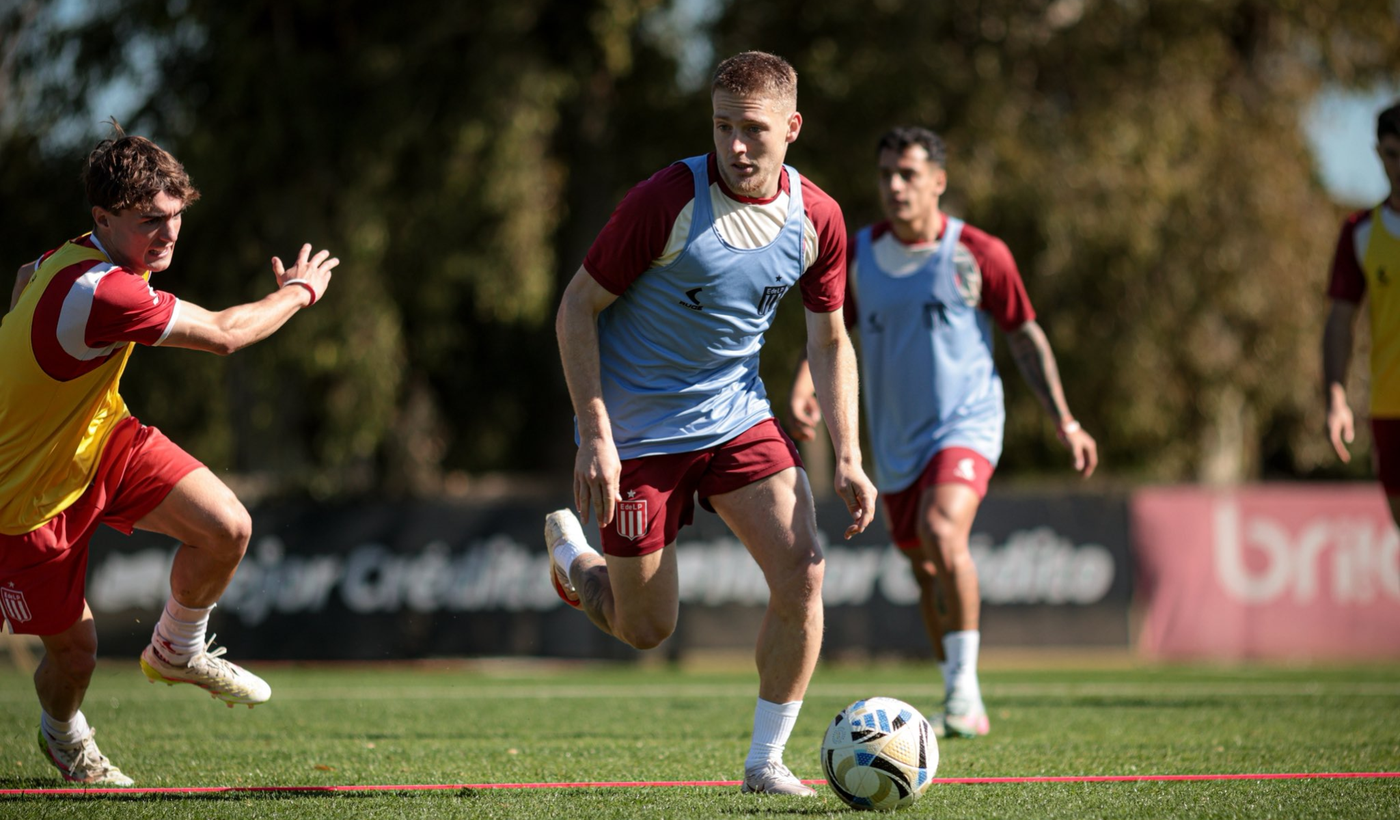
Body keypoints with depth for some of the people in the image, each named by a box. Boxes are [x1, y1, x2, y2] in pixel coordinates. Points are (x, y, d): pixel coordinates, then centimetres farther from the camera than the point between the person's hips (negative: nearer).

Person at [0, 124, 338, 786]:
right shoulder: (102, 293, -36)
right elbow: (224, 335, -26)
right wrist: (301, 290, -9)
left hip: (101, 439, 8)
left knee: (227, 528, -10)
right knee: (74, 650, 3)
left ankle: (176, 651, 18)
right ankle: (62, 733, 39)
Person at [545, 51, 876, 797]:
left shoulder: (817, 218, -5)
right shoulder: (666, 201, -20)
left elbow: (830, 342, 8)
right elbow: (577, 306, -12)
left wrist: (848, 457, -2)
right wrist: (595, 435, -20)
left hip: (736, 418, 4)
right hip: (638, 428, -4)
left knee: (801, 573, -14)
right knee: (647, 628, 4)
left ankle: (765, 761, 2)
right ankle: (570, 554, 38)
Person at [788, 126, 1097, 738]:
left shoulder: (979, 254, -6)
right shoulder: (858, 255, 3)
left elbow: (1026, 337, 3)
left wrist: (1065, 421, -2)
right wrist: (803, 388, -8)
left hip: (966, 425, -5)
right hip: (895, 440, 5)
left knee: (943, 533, -29)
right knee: (928, 574, 11)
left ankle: (965, 691, -22)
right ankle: (962, 707, 27)